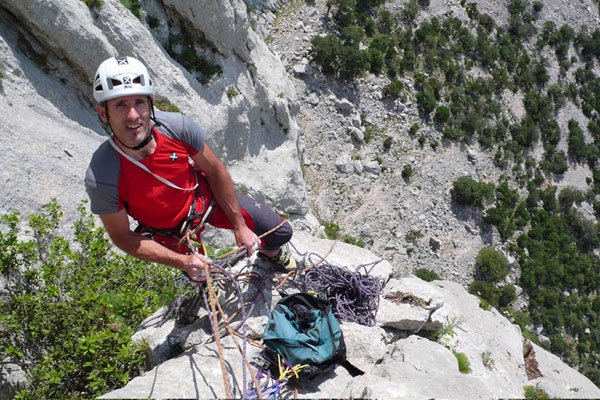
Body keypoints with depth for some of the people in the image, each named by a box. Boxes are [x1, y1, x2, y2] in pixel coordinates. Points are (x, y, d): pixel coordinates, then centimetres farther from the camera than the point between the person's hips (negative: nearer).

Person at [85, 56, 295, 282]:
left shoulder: (178, 126, -31)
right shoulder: (101, 178, -36)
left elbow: (215, 171, -13)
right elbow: (122, 237, -20)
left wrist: (239, 226, -6)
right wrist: (182, 262, -28)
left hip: (205, 197, 2)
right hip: (172, 233, -1)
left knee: (281, 233, 9)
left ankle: (270, 251, 48)